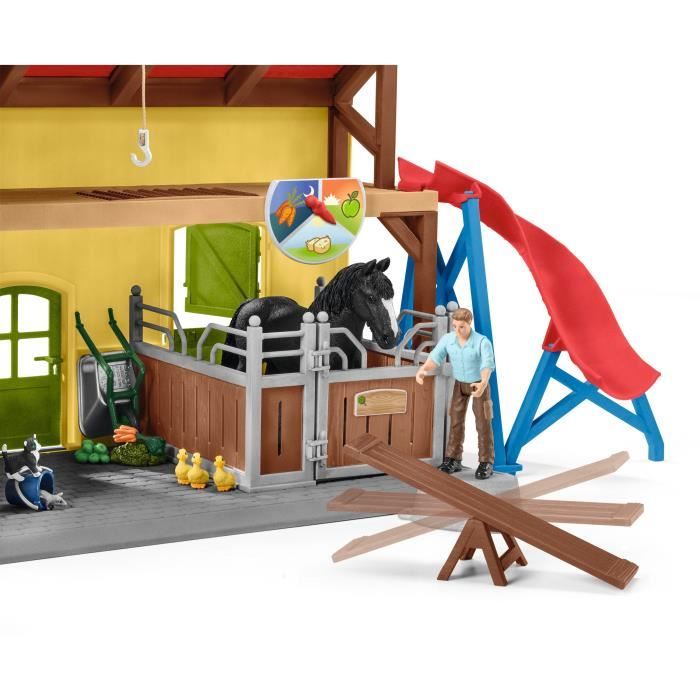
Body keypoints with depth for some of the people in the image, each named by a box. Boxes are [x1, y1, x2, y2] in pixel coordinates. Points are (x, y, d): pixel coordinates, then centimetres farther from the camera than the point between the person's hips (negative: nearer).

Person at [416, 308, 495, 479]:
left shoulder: (483, 342, -32)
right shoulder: (447, 339, -18)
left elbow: (488, 365, -43)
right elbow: (435, 359, -23)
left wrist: (483, 384, -64)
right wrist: (422, 370, -45)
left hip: (479, 383, -4)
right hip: (460, 383, 4)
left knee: (483, 424, -3)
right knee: (456, 421, 5)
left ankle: (486, 464, 5)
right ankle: (453, 460, 13)